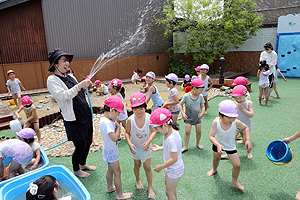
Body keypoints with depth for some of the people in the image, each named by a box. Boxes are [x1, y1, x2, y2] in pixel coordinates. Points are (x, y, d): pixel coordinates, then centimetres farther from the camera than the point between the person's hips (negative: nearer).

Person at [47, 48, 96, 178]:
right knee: (80, 146, 1)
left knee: (88, 142, 17)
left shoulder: (70, 77, 12)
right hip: (73, 120, -8)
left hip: (86, 116, 8)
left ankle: (83, 164, 42)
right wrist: (80, 85, -29)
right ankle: (76, 170, 28)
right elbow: (63, 96, -25)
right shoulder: (52, 80, -10)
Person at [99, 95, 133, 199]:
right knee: (117, 172, 6)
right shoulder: (106, 122, -32)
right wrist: (118, 127, -24)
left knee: (110, 169, 27)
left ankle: (110, 187, 47)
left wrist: (115, 123, -9)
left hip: (109, 150, 10)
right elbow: (114, 137, -37)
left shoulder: (106, 119, -1)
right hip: (111, 152, -10)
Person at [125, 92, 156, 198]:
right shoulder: (130, 120, -22)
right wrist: (130, 144, -24)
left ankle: (150, 187, 29)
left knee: (147, 167, 6)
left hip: (145, 146, -1)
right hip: (135, 147, 1)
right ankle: (137, 180, 52)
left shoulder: (149, 117, -25)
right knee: (137, 164, 22)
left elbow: (153, 131, -18)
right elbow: (127, 133, -10)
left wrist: (148, 142, -32)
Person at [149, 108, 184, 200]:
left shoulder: (171, 138, -35)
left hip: (175, 170, -9)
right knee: (168, 184, 30)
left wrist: (161, 167, -22)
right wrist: (160, 148, 11)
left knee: (169, 191, 12)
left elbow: (174, 158, -32)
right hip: (172, 168, 9)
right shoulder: (170, 131, -7)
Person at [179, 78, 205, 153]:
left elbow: (202, 106, 1)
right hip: (188, 118, -3)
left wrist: (202, 113, -18)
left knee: (198, 131, 10)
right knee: (187, 132, -4)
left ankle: (198, 143, 35)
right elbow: (181, 104, -6)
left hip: (197, 118, 3)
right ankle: (186, 146, 12)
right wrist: (182, 113, -16)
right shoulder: (186, 96, -16)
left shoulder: (200, 96, -6)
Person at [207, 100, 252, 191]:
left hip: (230, 146, 0)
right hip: (218, 144, 0)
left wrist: (248, 140, -21)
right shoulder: (216, 122, -35)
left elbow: (245, 128, -9)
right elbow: (211, 136, -34)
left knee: (237, 165, -3)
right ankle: (214, 169, 62)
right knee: (216, 158, 26)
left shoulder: (236, 122, -31)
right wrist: (218, 145, -52)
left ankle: (234, 180, 29)